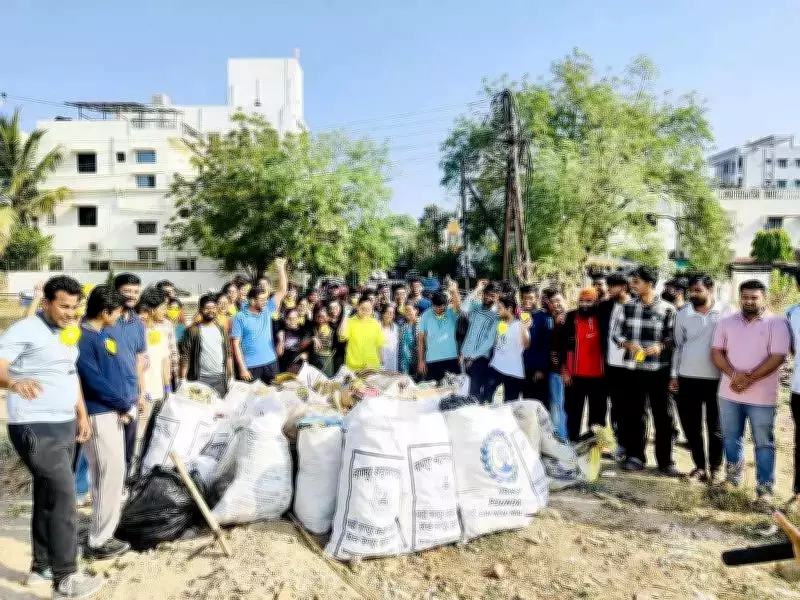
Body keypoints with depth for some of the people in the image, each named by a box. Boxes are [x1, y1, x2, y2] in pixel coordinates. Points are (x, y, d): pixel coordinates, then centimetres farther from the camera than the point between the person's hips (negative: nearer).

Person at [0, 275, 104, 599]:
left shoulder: (67, 333, 14)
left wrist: (82, 415, 19)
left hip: (65, 427, 9)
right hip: (36, 429, -8)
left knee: (49, 497, 16)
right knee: (63, 497, -9)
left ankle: (41, 566, 30)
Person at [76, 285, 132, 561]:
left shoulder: (103, 334, 12)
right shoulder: (83, 337, -17)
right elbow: (93, 380, -21)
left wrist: (123, 405, 5)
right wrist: (124, 404, -11)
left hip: (112, 412, 9)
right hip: (97, 414, -9)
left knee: (114, 471, 18)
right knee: (110, 474, -4)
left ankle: (106, 523, 33)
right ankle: (98, 541, 7)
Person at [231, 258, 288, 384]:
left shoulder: (267, 310, 6)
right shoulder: (240, 317, -6)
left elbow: (282, 291, 4)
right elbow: (235, 344, -8)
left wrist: (281, 268, -3)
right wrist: (242, 368, -13)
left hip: (270, 363, 4)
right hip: (251, 366, -4)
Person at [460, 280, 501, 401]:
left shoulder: (496, 316, -5)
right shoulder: (476, 307, 7)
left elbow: (490, 340, -10)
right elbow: (464, 308, -16)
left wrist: (474, 357, -13)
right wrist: (477, 290, -13)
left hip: (480, 358, -4)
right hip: (467, 355, 4)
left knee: (474, 392, -8)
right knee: (469, 390, 12)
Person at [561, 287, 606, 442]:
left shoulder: (601, 317, 4)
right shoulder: (571, 317, -1)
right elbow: (563, 345, -2)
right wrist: (564, 370, -6)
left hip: (598, 374, 2)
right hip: (575, 374, -1)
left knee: (598, 412, 10)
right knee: (574, 411, 7)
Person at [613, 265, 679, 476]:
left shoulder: (667, 309, -3)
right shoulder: (628, 307, 4)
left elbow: (673, 337, 1)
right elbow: (617, 334, 7)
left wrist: (661, 345, -18)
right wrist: (628, 344, -12)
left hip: (659, 370, -2)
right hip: (634, 369, 2)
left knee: (663, 415, 4)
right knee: (634, 413, 10)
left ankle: (665, 461, 16)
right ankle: (635, 456, 23)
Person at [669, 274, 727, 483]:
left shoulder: (725, 314, -3)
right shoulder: (682, 315, 4)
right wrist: (674, 375, 7)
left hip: (717, 379, -2)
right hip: (687, 378, 3)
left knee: (715, 428, 9)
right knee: (691, 426, 9)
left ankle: (715, 468, 23)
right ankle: (700, 466, 23)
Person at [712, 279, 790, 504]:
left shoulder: (777, 323, -5)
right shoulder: (727, 322, 6)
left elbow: (777, 357, -12)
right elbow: (717, 353, 2)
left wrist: (749, 379, -18)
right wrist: (734, 374, -14)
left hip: (762, 396, -3)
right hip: (729, 393, 4)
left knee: (764, 443, 4)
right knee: (731, 439, 15)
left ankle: (764, 488, 14)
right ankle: (733, 479, 32)